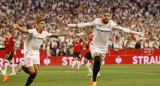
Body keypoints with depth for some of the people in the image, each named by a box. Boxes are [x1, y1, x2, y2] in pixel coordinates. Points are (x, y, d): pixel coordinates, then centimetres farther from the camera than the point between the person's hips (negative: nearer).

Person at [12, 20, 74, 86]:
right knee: (32, 72, -12)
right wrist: (17, 27, -60)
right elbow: (24, 30, -38)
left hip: (36, 53, 6)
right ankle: (21, 66, 16)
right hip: (28, 53, -6)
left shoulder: (44, 33, 1)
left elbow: (56, 34, 15)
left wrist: (66, 34, 18)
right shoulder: (33, 31, -19)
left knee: (35, 72, -1)